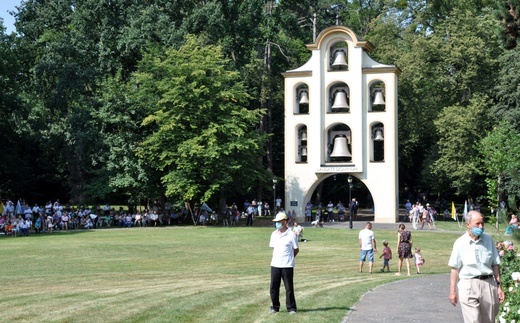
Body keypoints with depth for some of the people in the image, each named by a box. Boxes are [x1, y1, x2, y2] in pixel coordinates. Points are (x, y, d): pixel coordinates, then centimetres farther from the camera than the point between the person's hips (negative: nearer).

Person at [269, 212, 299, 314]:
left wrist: (288, 258, 5)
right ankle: (275, 307, 19)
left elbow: (296, 250, 1)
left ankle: (291, 308, 12)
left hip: (287, 266, -5)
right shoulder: (274, 234, 9)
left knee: (289, 288, 2)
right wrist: (275, 258, 8)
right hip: (275, 265, 5)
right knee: (273, 288, 6)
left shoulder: (291, 235, -7)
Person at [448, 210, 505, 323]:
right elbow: (455, 268, -1)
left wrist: (499, 286, 7)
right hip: (468, 285, -3)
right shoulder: (460, 243, -3)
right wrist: (452, 291, -2)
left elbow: (495, 265, 11)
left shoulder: (489, 240, 6)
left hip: (488, 284, 3)